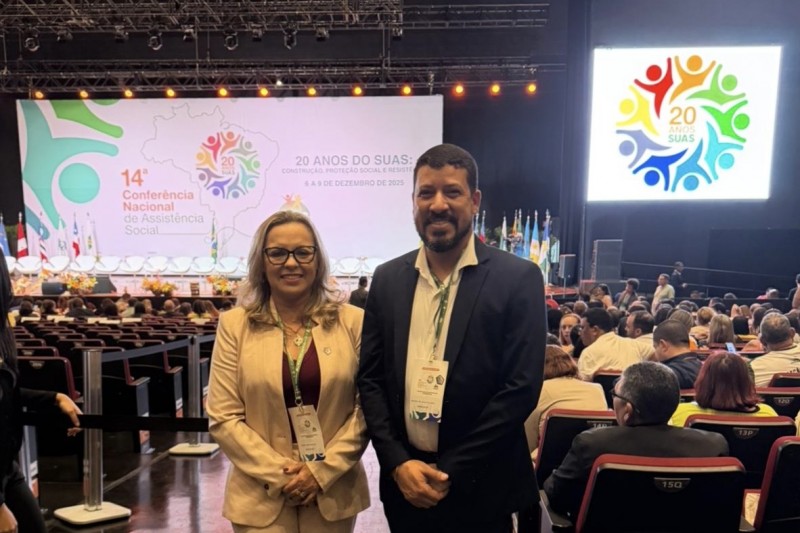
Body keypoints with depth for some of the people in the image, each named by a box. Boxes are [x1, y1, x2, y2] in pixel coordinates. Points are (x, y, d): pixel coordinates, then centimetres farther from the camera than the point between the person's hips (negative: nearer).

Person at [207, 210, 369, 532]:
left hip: (334, 491, 1)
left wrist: (322, 470, -10)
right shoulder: (234, 325, -2)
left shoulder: (352, 321, -1)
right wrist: (280, 473, -10)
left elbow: (367, 408, -2)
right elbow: (223, 418, -4)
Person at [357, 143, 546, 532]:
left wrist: (451, 471, -12)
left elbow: (521, 387, -13)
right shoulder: (387, 279, 3)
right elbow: (370, 379, 4)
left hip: (479, 487, -3)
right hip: (403, 480, 3)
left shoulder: (518, 279, -9)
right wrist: (397, 462, -7)